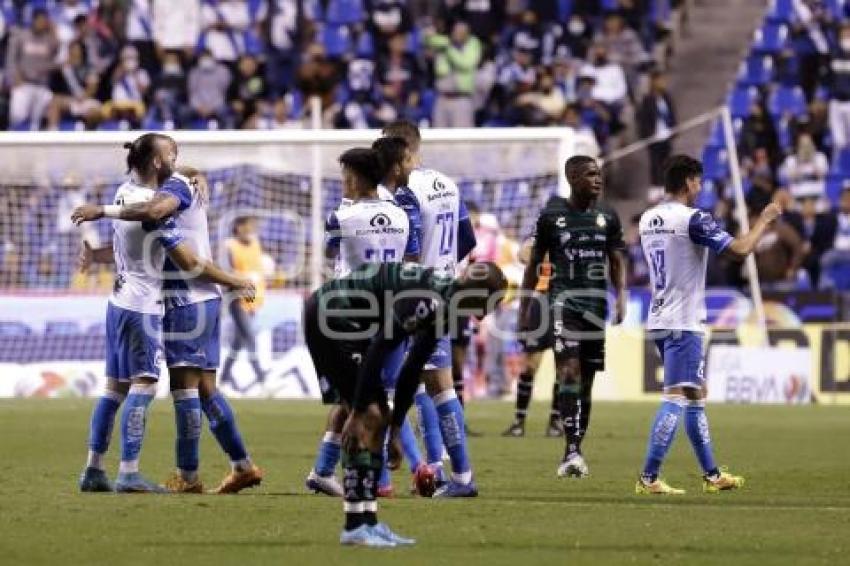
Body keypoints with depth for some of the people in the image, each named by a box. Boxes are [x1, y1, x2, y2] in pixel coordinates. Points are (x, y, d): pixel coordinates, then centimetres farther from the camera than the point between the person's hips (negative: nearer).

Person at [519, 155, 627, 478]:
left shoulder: (607, 218, 9)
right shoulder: (551, 216, 1)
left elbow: (617, 262, 11)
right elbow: (534, 264, 8)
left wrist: (621, 298, -6)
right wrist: (524, 311, 7)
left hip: (596, 305, 4)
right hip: (564, 302, -4)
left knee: (586, 380, 7)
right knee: (569, 372, -19)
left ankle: (574, 453, 16)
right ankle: (572, 451, -26)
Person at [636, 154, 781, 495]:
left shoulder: (647, 220, 10)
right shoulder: (693, 219, -15)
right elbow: (739, 251, -18)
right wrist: (764, 220, -3)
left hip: (659, 320, 9)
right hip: (683, 323, -9)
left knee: (696, 395, 17)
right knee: (675, 398, -10)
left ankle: (711, 475, 23)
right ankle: (648, 478, -17)